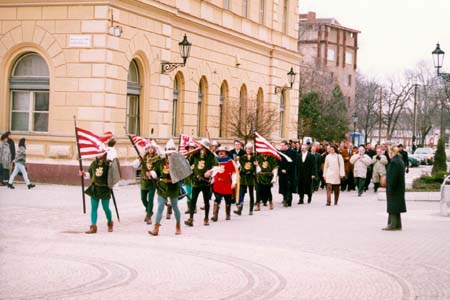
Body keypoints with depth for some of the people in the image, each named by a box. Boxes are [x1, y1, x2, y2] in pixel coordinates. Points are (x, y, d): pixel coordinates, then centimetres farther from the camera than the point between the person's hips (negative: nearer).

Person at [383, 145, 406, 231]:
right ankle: (397, 224, 20)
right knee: (395, 207, 15)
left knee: (393, 208, -3)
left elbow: (393, 177, -22)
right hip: (399, 188, 10)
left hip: (394, 189, -10)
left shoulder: (394, 162, -20)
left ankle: (393, 224, 0)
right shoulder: (400, 161, 10)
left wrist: (390, 189, -19)